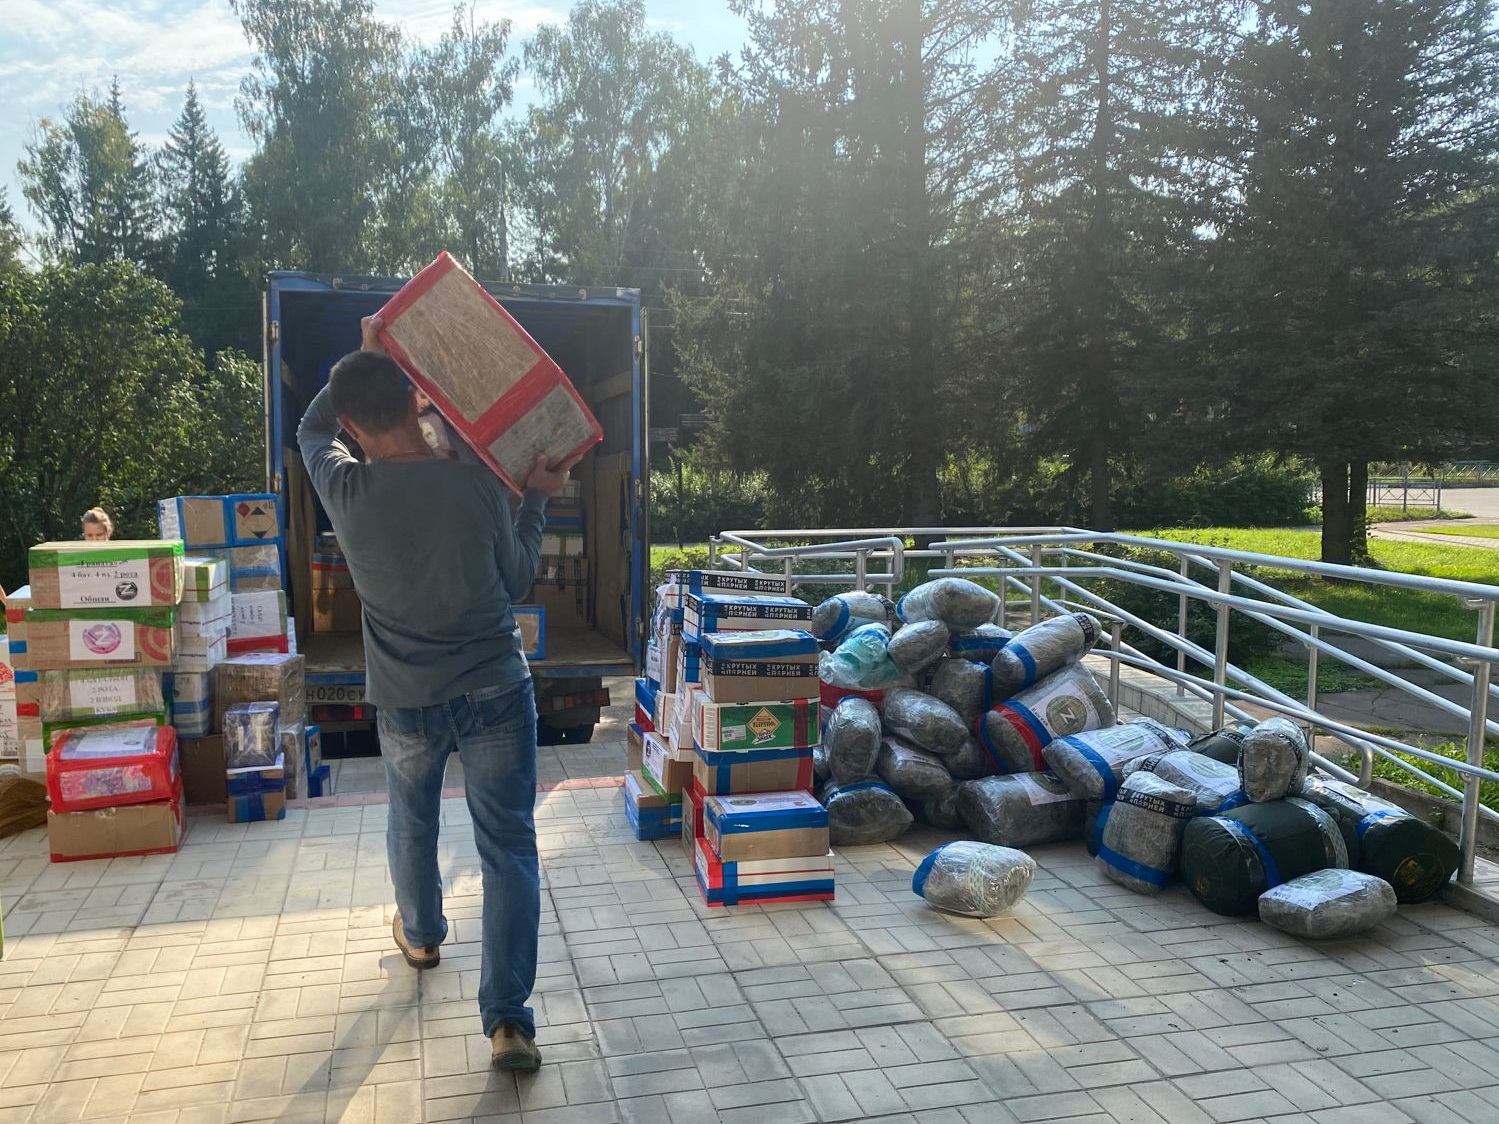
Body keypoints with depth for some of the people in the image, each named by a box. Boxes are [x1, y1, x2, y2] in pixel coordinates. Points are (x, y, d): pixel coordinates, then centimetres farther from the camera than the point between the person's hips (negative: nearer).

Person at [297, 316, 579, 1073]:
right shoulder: (477, 485, -15)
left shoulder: (346, 491, -11)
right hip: (496, 692, -2)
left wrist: (363, 357, 16)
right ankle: (508, 1018, 0)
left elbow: (311, 428, 13)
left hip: (405, 700, 2)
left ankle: (420, 934, 52)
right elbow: (517, 582, 0)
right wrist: (537, 500, 8)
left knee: (412, 822, 27)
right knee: (508, 848, 3)